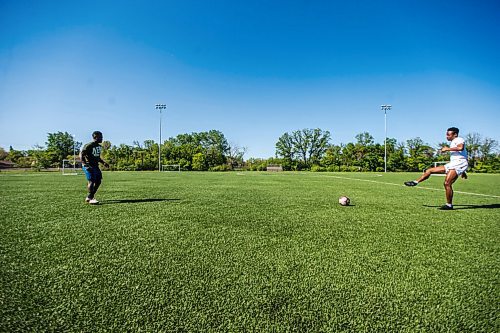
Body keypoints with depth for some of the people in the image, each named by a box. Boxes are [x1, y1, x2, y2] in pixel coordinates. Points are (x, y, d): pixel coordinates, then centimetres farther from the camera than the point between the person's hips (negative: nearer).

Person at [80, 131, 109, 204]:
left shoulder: (99, 146, 13)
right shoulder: (89, 145, -13)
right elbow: (81, 155, -16)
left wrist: (103, 163, 14)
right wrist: (85, 164, -26)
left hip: (95, 166, 9)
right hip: (88, 166, -9)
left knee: (98, 181, 5)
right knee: (91, 181, -13)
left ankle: (89, 197, 16)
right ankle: (90, 199, -8)